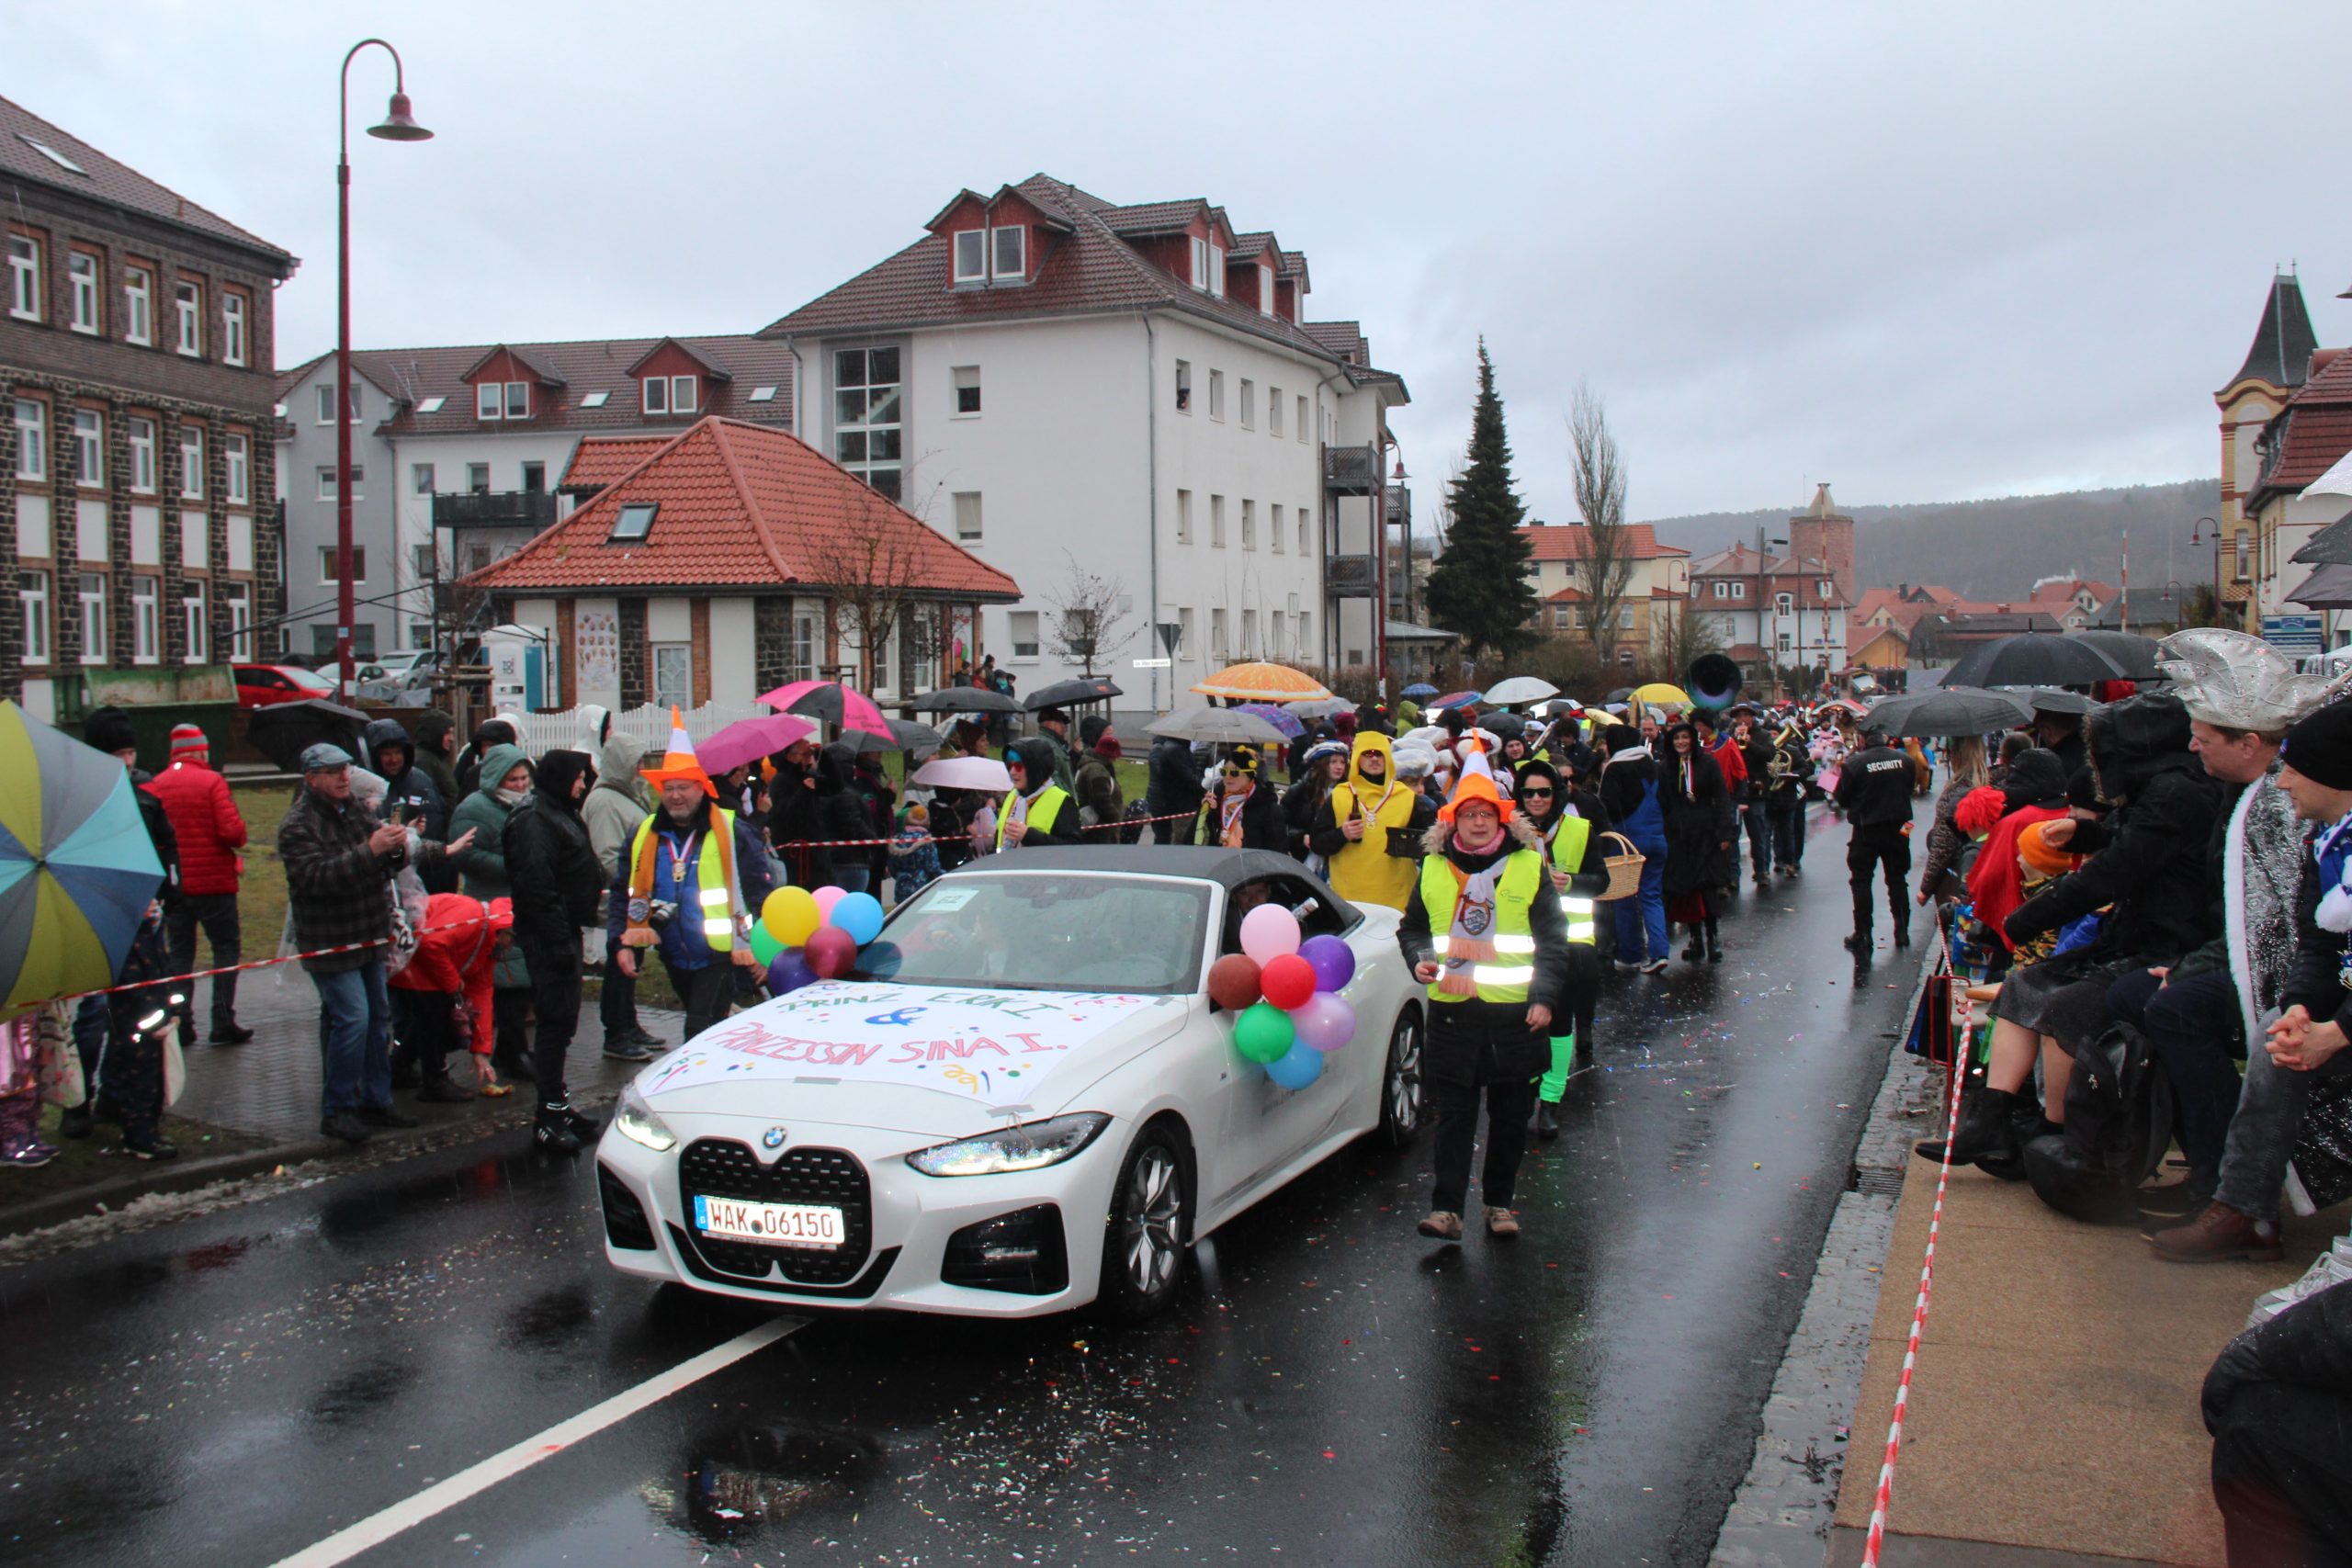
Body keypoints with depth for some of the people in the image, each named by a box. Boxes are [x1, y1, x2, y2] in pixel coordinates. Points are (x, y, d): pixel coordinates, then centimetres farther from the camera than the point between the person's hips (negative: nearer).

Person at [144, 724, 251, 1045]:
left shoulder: (153, 786, 2)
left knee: (180, 953, 13)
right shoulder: (212, 781, -9)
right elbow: (232, 831, -18)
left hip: (170, 885, 4)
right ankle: (223, 1023, -1)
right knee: (227, 949, 5)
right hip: (213, 883, -4)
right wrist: (239, 840, 4)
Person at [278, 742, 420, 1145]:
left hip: (367, 937, 8)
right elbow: (317, 876, -27)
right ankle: (336, 1109, 0)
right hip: (329, 942, -8)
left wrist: (396, 847, -13)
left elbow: (385, 866, 11)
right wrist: (369, 850, -34)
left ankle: (375, 1100, 21)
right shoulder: (298, 824, -14)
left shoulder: (355, 811, 10)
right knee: (352, 1018, -12)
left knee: (379, 1017, 11)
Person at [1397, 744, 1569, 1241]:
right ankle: (1446, 1208, 0)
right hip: (1452, 1010, 1)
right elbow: (1412, 927, 18)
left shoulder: (1528, 866, 2)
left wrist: (1544, 996, -6)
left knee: (1510, 1116, 8)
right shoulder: (1433, 868, 7)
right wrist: (1419, 959, -3)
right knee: (1453, 1115, 0)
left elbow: (1552, 939, 4)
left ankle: (1499, 1203, 22)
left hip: (1515, 1011, -1)